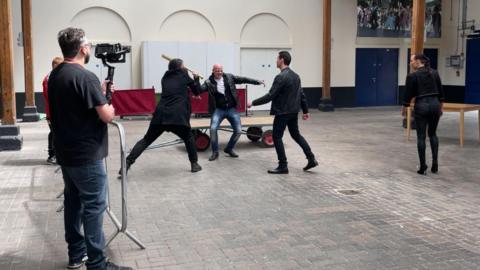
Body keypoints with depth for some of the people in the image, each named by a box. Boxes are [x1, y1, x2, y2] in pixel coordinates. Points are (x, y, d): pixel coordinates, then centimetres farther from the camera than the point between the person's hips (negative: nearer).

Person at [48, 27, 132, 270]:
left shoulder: (55, 75, 8)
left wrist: (100, 94, 10)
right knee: (94, 206, -3)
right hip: (86, 155, -9)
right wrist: (110, 107, 0)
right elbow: (107, 116, -21)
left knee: (73, 200, 16)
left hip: (65, 152, 9)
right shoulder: (85, 76, -20)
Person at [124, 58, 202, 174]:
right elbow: (197, 91, 18)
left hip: (161, 114, 3)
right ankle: (194, 164, 21)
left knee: (146, 140, 9)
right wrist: (196, 78, 32)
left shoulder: (165, 77, 20)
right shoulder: (183, 75, 9)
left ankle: (127, 163, -1)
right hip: (177, 116, -3)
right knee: (189, 138, 21)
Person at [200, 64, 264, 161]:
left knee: (238, 131, -1)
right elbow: (199, 90, -13)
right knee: (213, 129, -20)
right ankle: (215, 152, 0)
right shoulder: (209, 82, -4)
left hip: (232, 109, 2)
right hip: (218, 110, -2)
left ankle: (229, 149, 24)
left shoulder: (229, 77, 2)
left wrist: (257, 81, 2)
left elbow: (243, 79, 5)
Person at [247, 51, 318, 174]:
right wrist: (305, 110, 19)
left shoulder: (280, 77, -19)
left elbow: (270, 96, -20)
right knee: (296, 135, 20)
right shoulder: (295, 75, 9)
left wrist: (253, 103, -12)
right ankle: (311, 159, 18)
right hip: (293, 112, 9)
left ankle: (283, 166, 5)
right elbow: (302, 94, 12)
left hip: (282, 112, -9)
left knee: (277, 137, 2)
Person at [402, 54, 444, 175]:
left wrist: (403, 109, 9)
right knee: (433, 134, 18)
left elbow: (408, 94, -5)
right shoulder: (434, 73, 8)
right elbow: (441, 92, 11)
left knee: (421, 136, 4)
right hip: (435, 104, 5)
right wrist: (441, 107, 20)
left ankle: (423, 167, 4)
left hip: (421, 106, -4)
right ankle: (435, 164, 13)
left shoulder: (412, 76, -8)